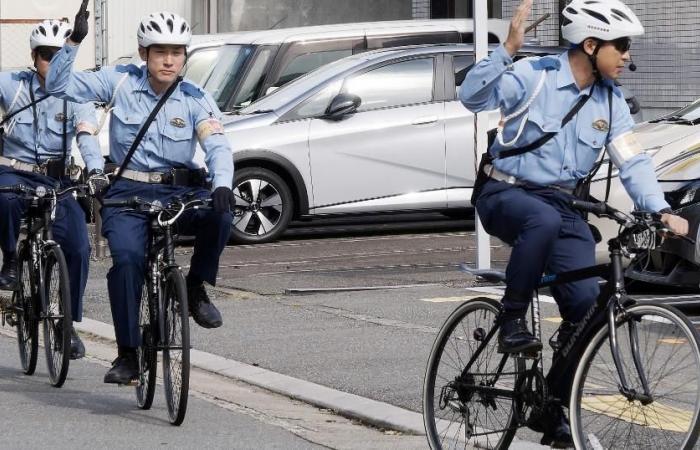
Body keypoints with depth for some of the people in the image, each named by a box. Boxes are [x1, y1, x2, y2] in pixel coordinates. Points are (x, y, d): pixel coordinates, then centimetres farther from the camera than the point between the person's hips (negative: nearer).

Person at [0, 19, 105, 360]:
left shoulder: (76, 96, -1)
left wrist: (96, 169, -35)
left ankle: (69, 324, 2)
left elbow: (87, 135, -16)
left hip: (56, 180, 2)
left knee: (78, 247, -14)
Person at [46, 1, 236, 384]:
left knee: (220, 213, -31)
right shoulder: (121, 82, 2)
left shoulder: (195, 99, 1)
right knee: (126, 257, -27)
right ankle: (127, 355, -17)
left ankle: (197, 287, -6)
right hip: (129, 191, -1)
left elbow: (217, 146, -13)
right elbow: (59, 86, -3)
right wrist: (74, 41, -17)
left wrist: (222, 184, -34)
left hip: (179, 192, 1)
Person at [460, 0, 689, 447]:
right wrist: (508, 49, -38)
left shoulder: (610, 101, 4)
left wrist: (661, 209, -17)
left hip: (563, 206, 5)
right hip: (508, 195, -5)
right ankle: (512, 322, -24)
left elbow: (633, 161, 0)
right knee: (544, 220, -41)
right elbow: (473, 96, -24)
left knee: (587, 304, -11)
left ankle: (552, 408, 4)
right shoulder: (533, 76, -12)